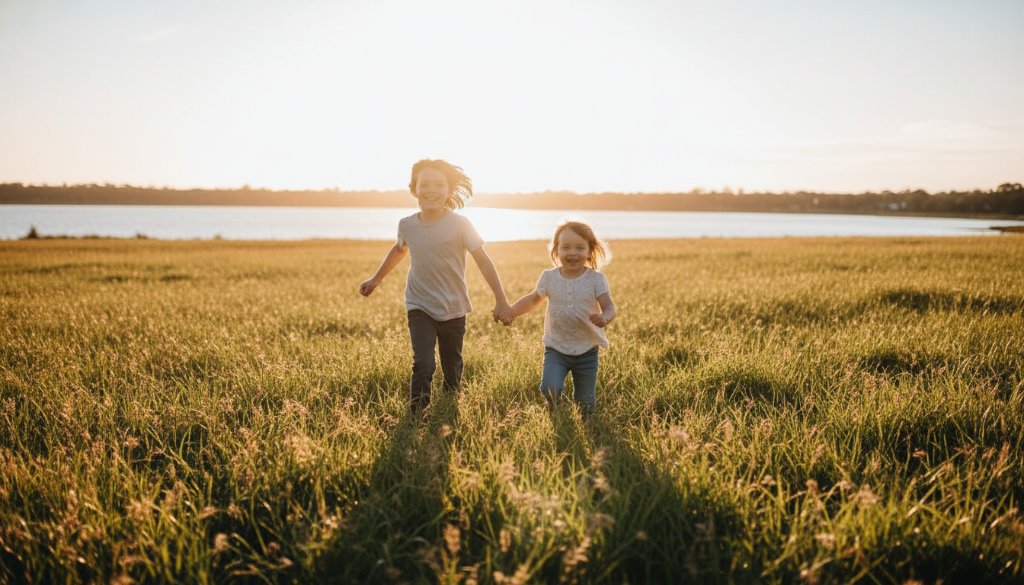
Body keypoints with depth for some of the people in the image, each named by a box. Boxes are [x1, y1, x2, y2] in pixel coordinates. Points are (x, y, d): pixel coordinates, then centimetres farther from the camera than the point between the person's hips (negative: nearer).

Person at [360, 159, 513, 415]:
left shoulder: (460, 224, -14)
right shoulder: (407, 225, -5)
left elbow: (483, 260, -16)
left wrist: (501, 300, -23)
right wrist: (376, 279, 24)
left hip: (453, 310, 0)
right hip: (420, 307, 1)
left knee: (452, 369, 14)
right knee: (423, 365, -18)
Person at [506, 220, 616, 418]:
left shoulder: (596, 279, -10)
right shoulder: (548, 278, -4)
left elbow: (609, 307, -18)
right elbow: (534, 299, 13)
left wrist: (603, 318, -41)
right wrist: (510, 311, 2)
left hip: (586, 350, -1)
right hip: (556, 348, 1)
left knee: (585, 403, 6)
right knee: (549, 388, -21)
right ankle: (554, 410, 16)